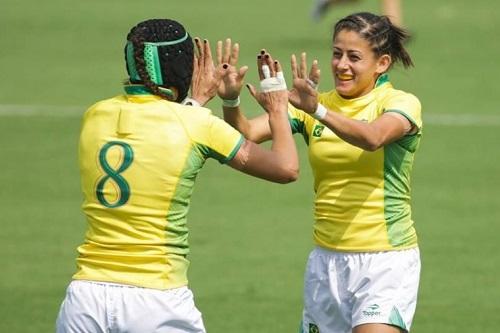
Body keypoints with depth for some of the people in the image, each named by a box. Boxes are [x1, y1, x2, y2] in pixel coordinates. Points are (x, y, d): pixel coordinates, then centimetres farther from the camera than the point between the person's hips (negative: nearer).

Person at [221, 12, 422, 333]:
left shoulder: (401, 103, -7)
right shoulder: (314, 102, 7)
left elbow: (373, 138, -30)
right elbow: (248, 133, -5)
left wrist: (317, 110, -46)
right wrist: (231, 101, -27)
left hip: (385, 261, -5)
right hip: (327, 259, 5)